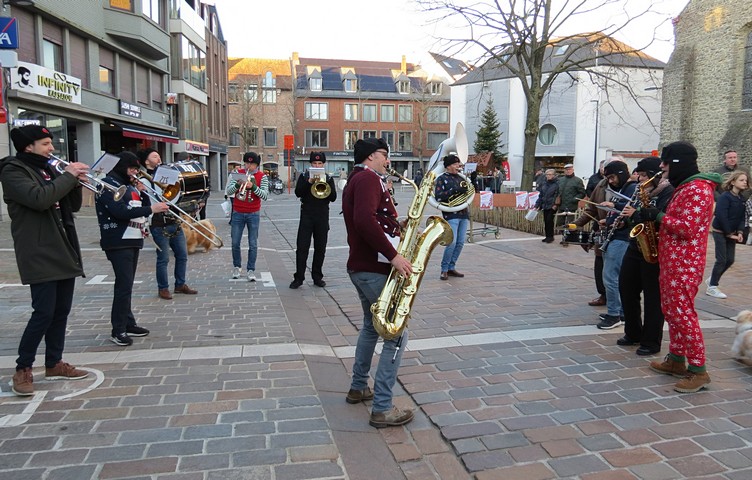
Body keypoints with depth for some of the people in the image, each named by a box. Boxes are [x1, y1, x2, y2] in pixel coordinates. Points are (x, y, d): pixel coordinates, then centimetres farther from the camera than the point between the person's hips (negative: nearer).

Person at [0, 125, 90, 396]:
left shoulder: (48, 170, 17)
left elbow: (73, 206, 16)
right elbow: (39, 199, -25)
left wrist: (76, 181, -1)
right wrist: (68, 176, -17)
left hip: (64, 252, 8)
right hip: (40, 255, -8)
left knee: (61, 311, 11)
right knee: (44, 313, -8)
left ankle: (54, 364, 21)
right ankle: (23, 369, 7)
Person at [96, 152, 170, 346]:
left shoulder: (129, 185, 18)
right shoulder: (108, 184, -9)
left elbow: (143, 207, 18)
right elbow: (120, 211, -22)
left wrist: (142, 192, 1)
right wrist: (151, 209, -24)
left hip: (133, 241, 9)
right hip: (118, 243, -9)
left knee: (126, 285, 12)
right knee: (124, 285, -12)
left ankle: (128, 324, 18)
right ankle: (118, 330, -6)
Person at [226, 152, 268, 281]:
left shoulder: (262, 177, -1)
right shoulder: (238, 173, 3)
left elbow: (265, 195, -13)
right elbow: (228, 191, -5)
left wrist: (253, 187, -27)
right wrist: (238, 184, -24)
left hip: (253, 214, -1)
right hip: (238, 213, 1)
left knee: (253, 244, 0)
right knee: (235, 243, 5)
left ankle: (250, 270, 8)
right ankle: (236, 267, 23)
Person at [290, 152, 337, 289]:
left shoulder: (328, 178, 8)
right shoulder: (304, 176, 7)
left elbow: (333, 197, -1)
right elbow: (297, 193, -7)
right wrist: (309, 182, -18)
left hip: (322, 217, 1)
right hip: (306, 216, -1)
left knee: (320, 249, 6)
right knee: (302, 248, -4)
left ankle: (317, 277, 15)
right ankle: (299, 277, 1)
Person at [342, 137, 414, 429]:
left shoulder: (356, 180, 20)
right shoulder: (369, 178, -13)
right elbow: (365, 220, -29)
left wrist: (399, 227, 4)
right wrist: (393, 255, -27)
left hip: (360, 266, 11)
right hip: (375, 269, -11)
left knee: (372, 326, 26)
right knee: (397, 336, -5)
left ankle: (358, 388, 37)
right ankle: (382, 409, -1)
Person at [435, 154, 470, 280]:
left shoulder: (461, 178, 17)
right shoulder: (442, 178, -1)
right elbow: (438, 196, -13)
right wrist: (455, 190, -20)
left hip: (464, 214, 7)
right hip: (451, 214, -7)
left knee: (460, 243, 6)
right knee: (452, 242, -14)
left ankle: (451, 267, 17)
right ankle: (444, 269, 0)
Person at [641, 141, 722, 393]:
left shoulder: (697, 189, -15)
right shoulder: (684, 187, 17)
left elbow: (687, 228, -22)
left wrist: (658, 216, -15)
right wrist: (656, 217, 7)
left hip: (684, 263, -11)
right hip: (671, 260, 11)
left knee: (682, 313, -8)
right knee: (671, 311, 15)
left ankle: (699, 370, -1)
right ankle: (676, 360, 25)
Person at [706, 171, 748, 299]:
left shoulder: (741, 199, 8)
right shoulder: (725, 197, -16)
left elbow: (742, 217, 9)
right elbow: (721, 217, -21)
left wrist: (740, 232, -6)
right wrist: (729, 233, -17)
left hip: (731, 233, 8)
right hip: (720, 232, -8)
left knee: (730, 260, 9)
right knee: (721, 260, -5)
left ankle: (712, 280, 27)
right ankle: (712, 287, 6)